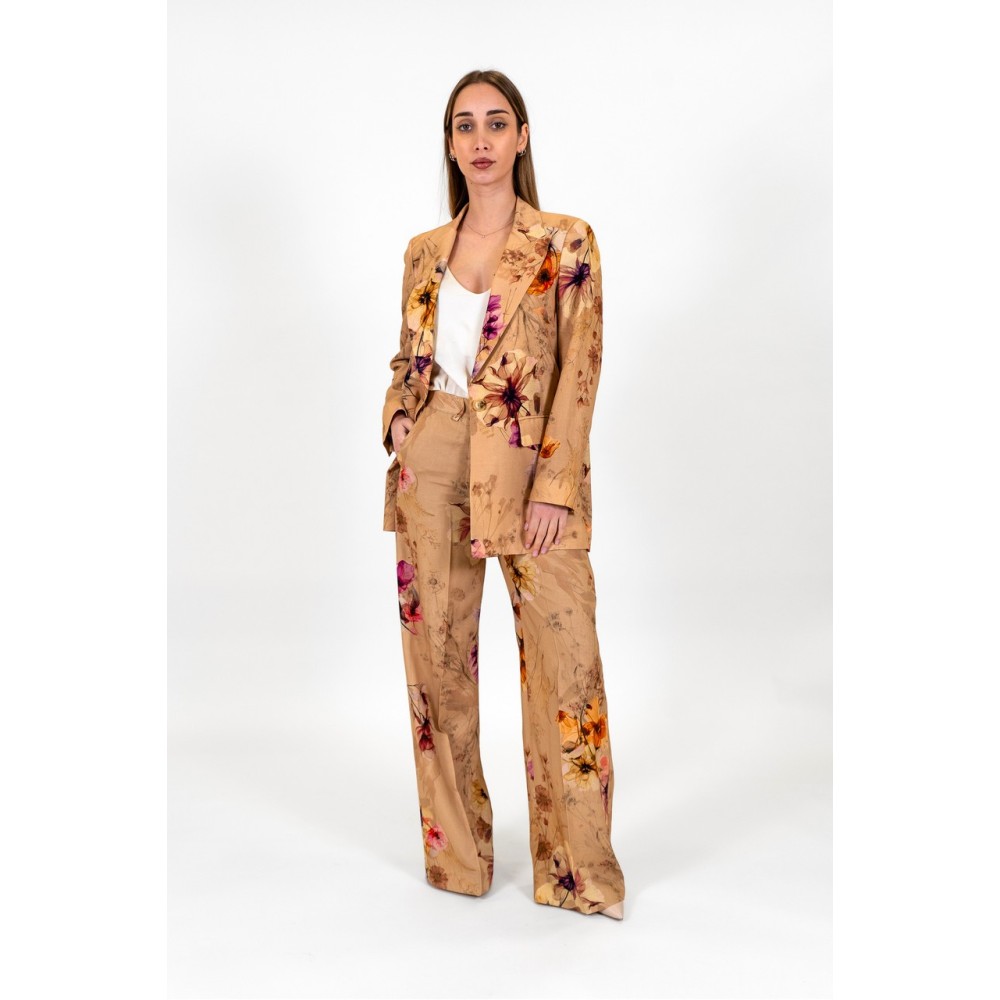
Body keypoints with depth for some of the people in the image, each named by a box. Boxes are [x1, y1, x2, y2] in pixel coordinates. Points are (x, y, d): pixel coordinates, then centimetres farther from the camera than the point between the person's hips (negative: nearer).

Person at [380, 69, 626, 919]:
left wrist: (555, 486, -13)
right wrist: (398, 427, 0)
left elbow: (580, 373, -6)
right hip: (433, 468, 4)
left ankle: (580, 871, 12)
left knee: (564, 655, -3)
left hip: (529, 466, -4)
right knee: (437, 652, 8)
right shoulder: (425, 252, 12)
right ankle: (456, 853, 24)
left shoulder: (566, 243, 0)